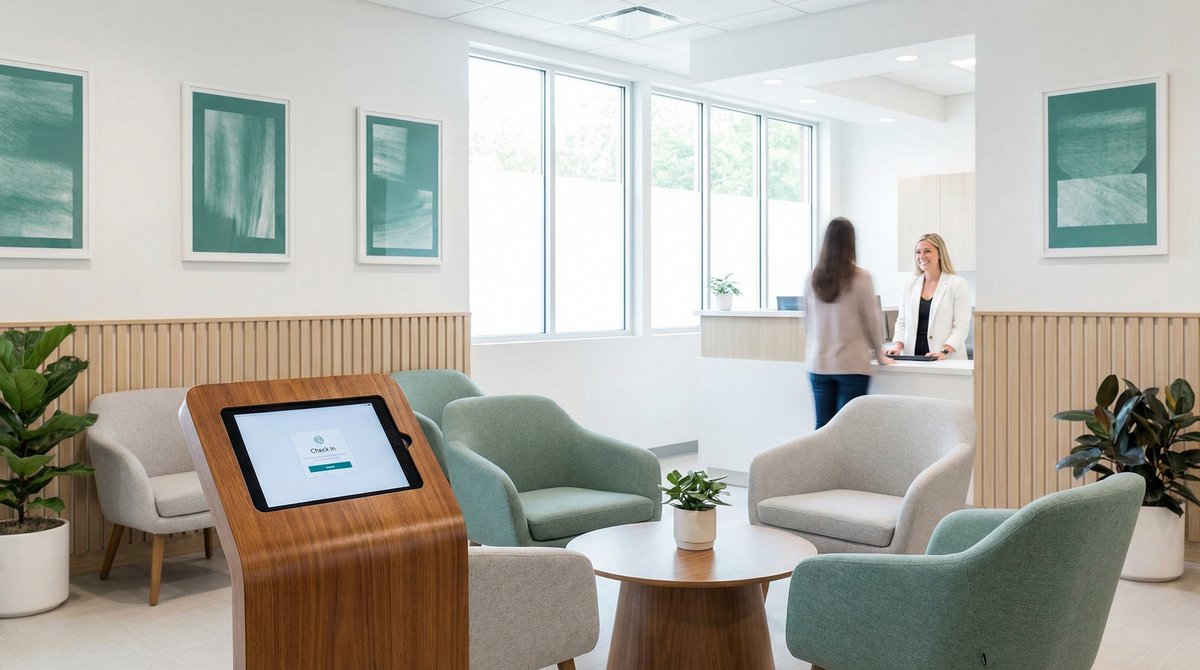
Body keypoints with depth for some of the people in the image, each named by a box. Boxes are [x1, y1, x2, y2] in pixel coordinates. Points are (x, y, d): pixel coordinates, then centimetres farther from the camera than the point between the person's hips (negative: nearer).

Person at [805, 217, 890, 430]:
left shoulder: (813, 277, 2)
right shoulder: (860, 277, -9)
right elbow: (872, 319, -2)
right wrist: (879, 354, 12)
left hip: (819, 364, 4)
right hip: (852, 365, -4)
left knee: (823, 428, 8)